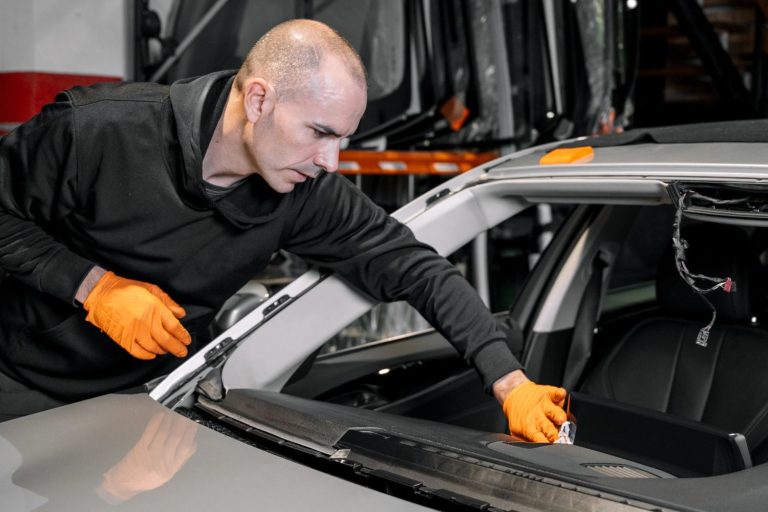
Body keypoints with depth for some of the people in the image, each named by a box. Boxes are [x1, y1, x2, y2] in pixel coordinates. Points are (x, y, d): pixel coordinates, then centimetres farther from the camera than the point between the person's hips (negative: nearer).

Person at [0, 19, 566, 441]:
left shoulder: (307, 193, -18)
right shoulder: (98, 129, -27)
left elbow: (415, 268, -15)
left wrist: (510, 381, -21)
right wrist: (94, 286, -27)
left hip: (154, 399, 3)